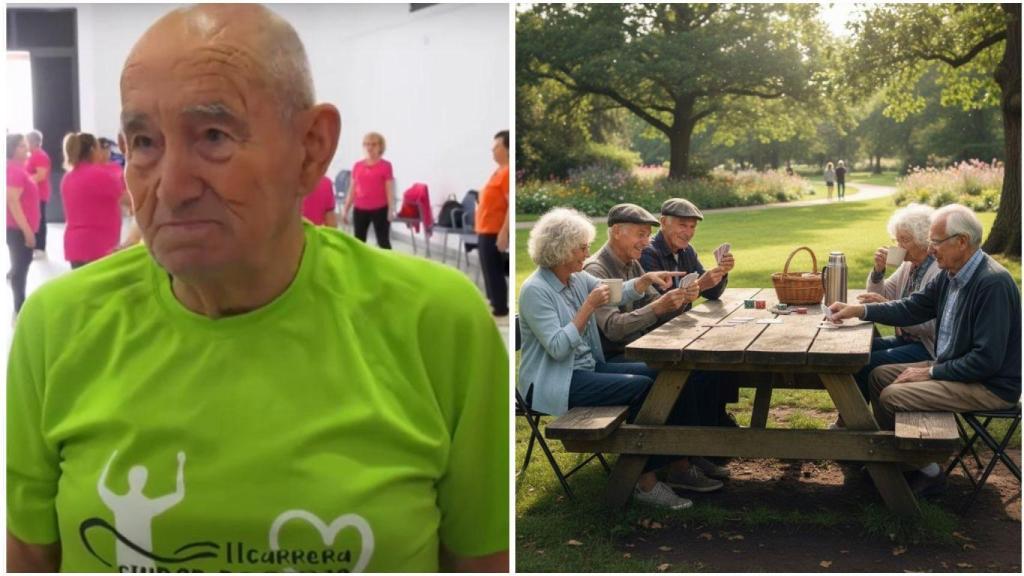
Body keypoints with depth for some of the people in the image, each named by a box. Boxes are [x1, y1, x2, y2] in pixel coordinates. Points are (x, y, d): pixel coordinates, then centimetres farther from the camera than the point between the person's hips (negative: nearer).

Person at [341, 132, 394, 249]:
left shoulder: (385, 166, -5)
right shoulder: (357, 166, 7)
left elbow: (390, 190, -6)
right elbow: (352, 189, 11)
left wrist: (391, 209, -13)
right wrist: (345, 209, 10)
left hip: (380, 209, -4)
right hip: (360, 209, 4)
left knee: (383, 242, 1)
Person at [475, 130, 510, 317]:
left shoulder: (507, 172, -17)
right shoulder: (500, 171, 14)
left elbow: (511, 205, -24)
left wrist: (503, 233, -27)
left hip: (494, 232, -10)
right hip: (486, 230, 10)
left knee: (494, 272, -5)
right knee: (491, 271, 14)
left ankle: (500, 310, 1)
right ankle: (495, 305, 22)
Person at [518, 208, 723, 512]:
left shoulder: (577, 279, 8)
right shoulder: (534, 291, -17)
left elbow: (619, 294, 15)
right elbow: (557, 347, -24)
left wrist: (647, 279, -2)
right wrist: (589, 306, -23)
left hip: (589, 367, 9)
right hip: (554, 382, -9)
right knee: (642, 387, -25)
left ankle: (679, 465, 2)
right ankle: (646, 482, -17)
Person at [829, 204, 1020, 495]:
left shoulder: (993, 283, -26)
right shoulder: (951, 275, 2)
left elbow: (988, 359, -27)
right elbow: (911, 308, 11)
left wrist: (931, 372, -19)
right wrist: (858, 310, 0)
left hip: (991, 385, -10)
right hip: (953, 366, 10)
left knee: (893, 396, -17)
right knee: (880, 375, 11)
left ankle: (926, 471, 3)